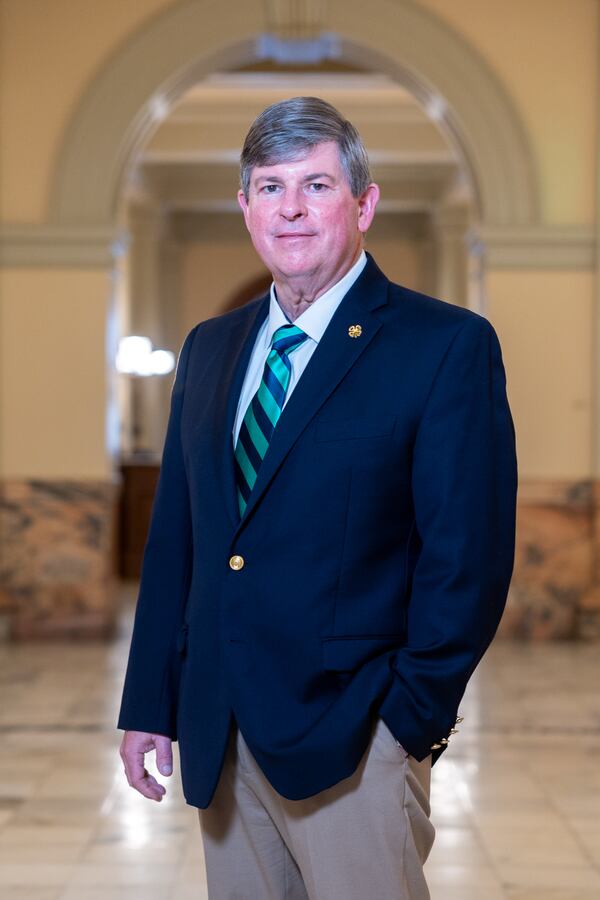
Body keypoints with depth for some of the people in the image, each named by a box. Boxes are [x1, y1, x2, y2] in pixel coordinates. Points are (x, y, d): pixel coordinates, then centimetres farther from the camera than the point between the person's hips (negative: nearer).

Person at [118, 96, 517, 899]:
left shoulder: (448, 345, -7)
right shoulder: (210, 348, 12)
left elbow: (469, 555, -10)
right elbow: (173, 536, 12)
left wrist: (413, 719, -11)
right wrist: (149, 705, 9)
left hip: (352, 740, -5)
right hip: (217, 733, 6)